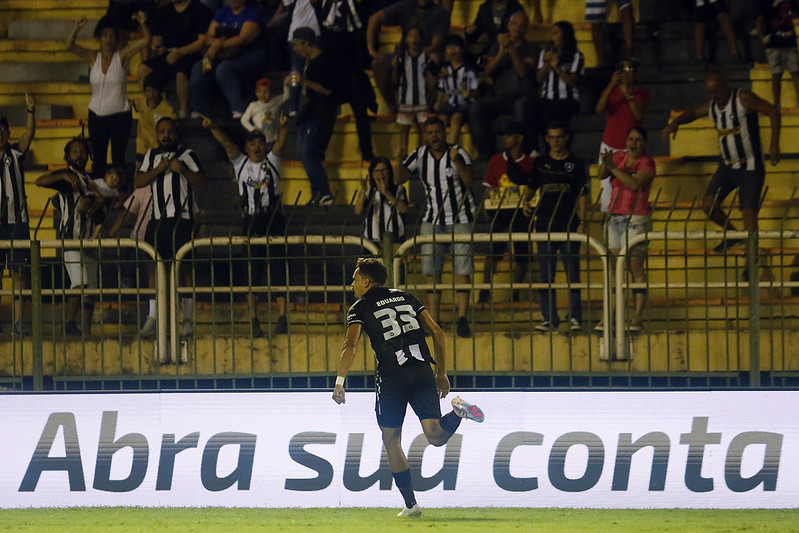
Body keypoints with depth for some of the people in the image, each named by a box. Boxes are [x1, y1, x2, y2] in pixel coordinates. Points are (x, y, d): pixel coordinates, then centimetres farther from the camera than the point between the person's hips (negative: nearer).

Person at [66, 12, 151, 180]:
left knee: (118, 158, -4)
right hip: (97, 115, 3)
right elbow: (70, 46, -5)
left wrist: (142, 24, -27)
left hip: (120, 115, -3)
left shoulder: (122, 56, -3)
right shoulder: (94, 57, 4)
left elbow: (145, 41, -9)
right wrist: (77, 28, -23)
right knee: (98, 159, 6)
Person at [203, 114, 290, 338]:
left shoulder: (272, 161, 8)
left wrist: (282, 128, -30)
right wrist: (212, 127, -18)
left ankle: (282, 317, -7)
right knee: (252, 272, 0)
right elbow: (227, 144, -2)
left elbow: (280, 143, -9)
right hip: (250, 222, 1)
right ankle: (253, 320, 1)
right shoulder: (240, 163, 11)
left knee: (278, 269, -5)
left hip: (273, 220, -1)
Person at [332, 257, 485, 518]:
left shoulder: (360, 308, 7)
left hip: (392, 377, -3)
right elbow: (437, 332, 16)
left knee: (391, 442, 10)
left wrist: (339, 382, -13)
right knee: (435, 436, -4)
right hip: (422, 373, 3)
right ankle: (458, 412, -35)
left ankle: (411, 504, 8)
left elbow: (351, 345, -9)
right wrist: (442, 374, 21)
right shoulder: (406, 297, 21)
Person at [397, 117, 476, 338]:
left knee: (462, 270, -8)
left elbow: (470, 180, -13)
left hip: (460, 219, -3)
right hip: (432, 220, 3)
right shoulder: (419, 156, 3)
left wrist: (456, 162, -28)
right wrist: (399, 162, -22)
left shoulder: (458, 152, -5)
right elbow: (401, 177, -2)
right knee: (431, 270, -2)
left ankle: (462, 317, -8)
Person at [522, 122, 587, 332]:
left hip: (569, 224, -2)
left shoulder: (575, 164, 6)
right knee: (546, 274, 1)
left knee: (572, 273, -4)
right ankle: (549, 319, 5)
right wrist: (526, 201, -1)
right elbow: (531, 187, 20)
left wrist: (582, 222, -5)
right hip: (545, 225, 2)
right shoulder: (540, 163, 11)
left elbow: (581, 195, 4)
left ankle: (575, 317, -2)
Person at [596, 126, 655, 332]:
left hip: (635, 220, -5)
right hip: (614, 218, 5)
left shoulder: (646, 163, -1)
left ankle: (638, 317, -11)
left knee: (636, 267, -9)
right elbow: (601, 175, -1)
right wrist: (605, 164, -21)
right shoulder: (618, 157, 13)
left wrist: (614, 169, -18)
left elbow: (635, 184, -17)